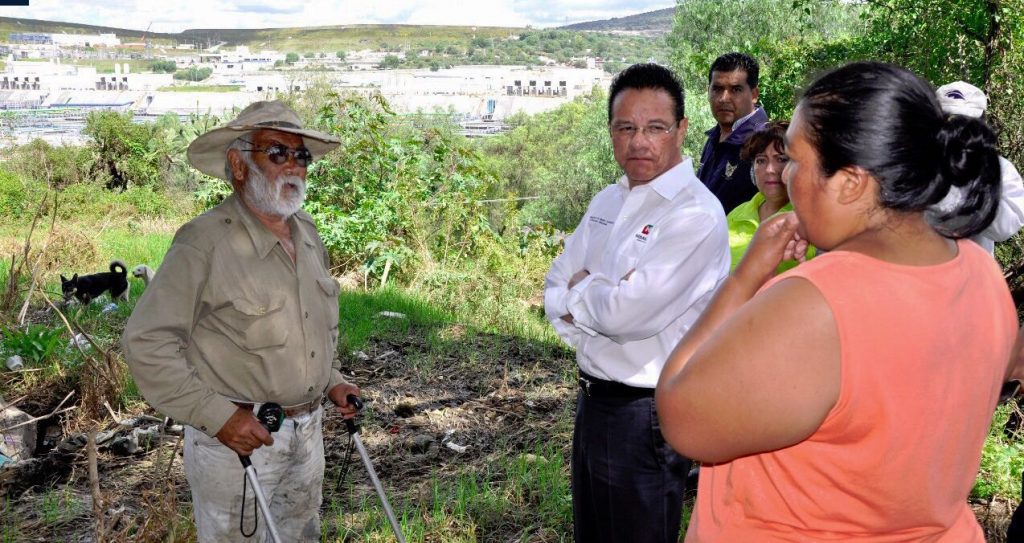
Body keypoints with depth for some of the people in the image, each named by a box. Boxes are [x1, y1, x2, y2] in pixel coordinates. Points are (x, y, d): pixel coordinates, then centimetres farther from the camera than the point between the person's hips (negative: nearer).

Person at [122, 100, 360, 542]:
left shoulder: (306, 231, 4)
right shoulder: (205, 242, -20)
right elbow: (145, 342, -20)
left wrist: (331, 381, 9)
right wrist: (218, 416, -23)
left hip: (308, 433, 7)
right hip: (235, 438, -7)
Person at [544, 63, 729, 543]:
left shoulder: (696, 214, -19)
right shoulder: (607, 201, 8)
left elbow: (627, 313, -27)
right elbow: (555, 291, 7)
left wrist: (579, 290, -8)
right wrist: (599, 299, -13)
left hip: (646, 414, -8)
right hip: (593, 397, 8)